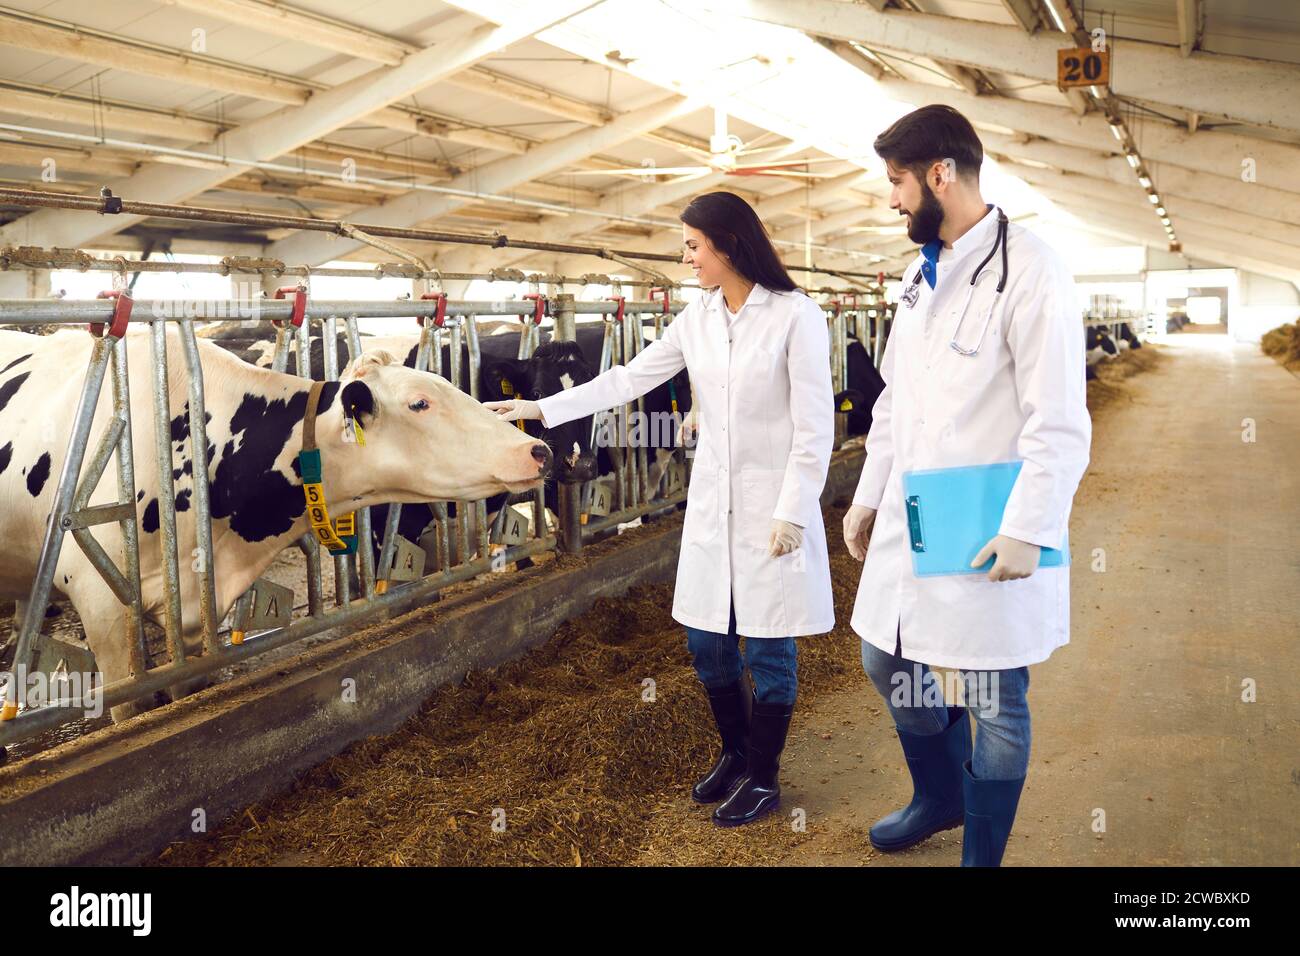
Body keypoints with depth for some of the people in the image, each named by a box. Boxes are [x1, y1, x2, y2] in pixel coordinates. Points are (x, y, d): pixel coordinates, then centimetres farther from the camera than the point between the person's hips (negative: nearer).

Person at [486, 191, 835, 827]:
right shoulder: (697, 319, 6)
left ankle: (762, 777, 23)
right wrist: (541, 409, 9)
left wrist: (792, 512, -14)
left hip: (774, 505, -6)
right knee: (706, 641, 12)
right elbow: (629, 380, 11)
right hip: (711, 503, 6)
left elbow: (814, 429, -11)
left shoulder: (796, 316, -11)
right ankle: (734, 751, 35)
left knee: (769, 648, 5)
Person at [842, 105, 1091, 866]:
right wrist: (869, 496, 16)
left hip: (989, 536, -8)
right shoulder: (922, 272, 11)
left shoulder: (1029, 271, -14)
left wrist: (1026, 532, -20)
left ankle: (981, 852, 25)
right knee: (887, 663, 19)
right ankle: (939, 796, 44)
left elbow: (1060, 425, -17)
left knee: (995, 703, 6)